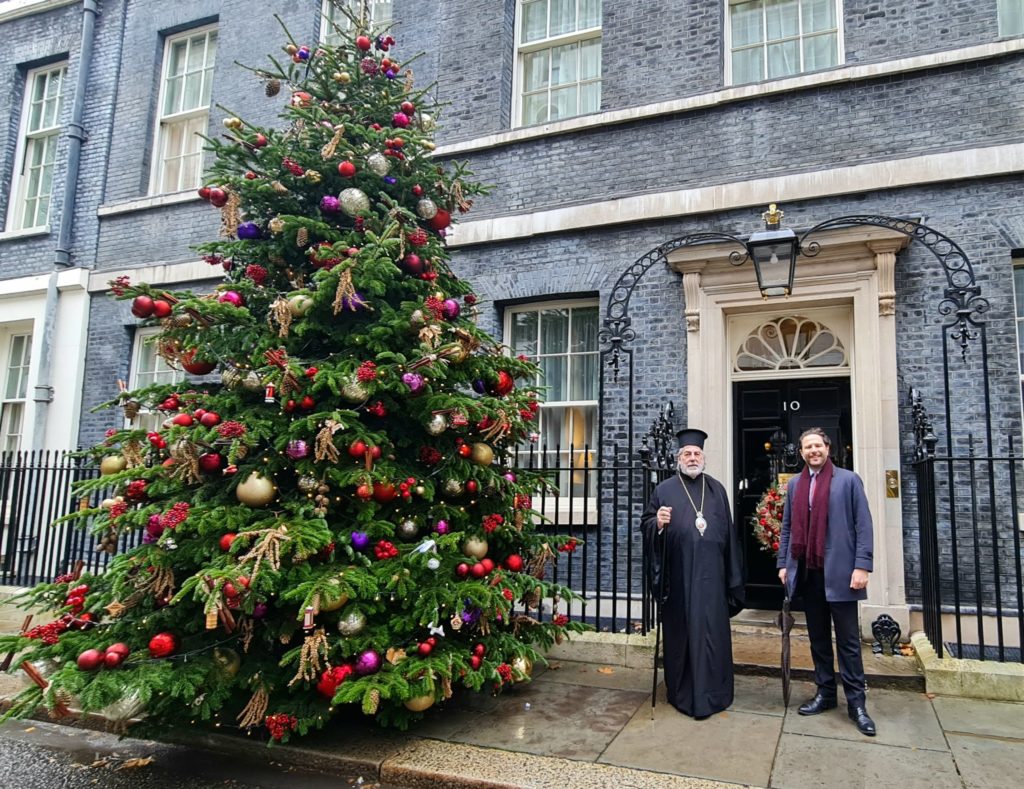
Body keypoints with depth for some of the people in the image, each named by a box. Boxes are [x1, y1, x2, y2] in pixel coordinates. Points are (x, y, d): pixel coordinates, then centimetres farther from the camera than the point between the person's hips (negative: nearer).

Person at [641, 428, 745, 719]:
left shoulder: (717, 489, 11)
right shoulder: (664, 490, 3)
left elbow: (728, 531, 12)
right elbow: (645, 524, 2)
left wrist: (732, 574, 9)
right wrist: (658, 523, -21)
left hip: (710, 575, 2)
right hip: (678, 575, -2)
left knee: (711, 632, 4)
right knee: (680, 632, 6)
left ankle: (711, 693, 17)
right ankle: (681, 692, 19)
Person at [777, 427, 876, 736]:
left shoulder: (848, 480, -1)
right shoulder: (794, 484, 12)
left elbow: (863, 526, -5)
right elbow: (787, 527, 14)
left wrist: (862, 566, -13)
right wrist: (783, 563, 8)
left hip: (839, 572, -4)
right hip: (807, 572, 4)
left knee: (848, 640, 3)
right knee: (818, 638, 13)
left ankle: (856, 702, 12)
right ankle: (825, 693, 24)